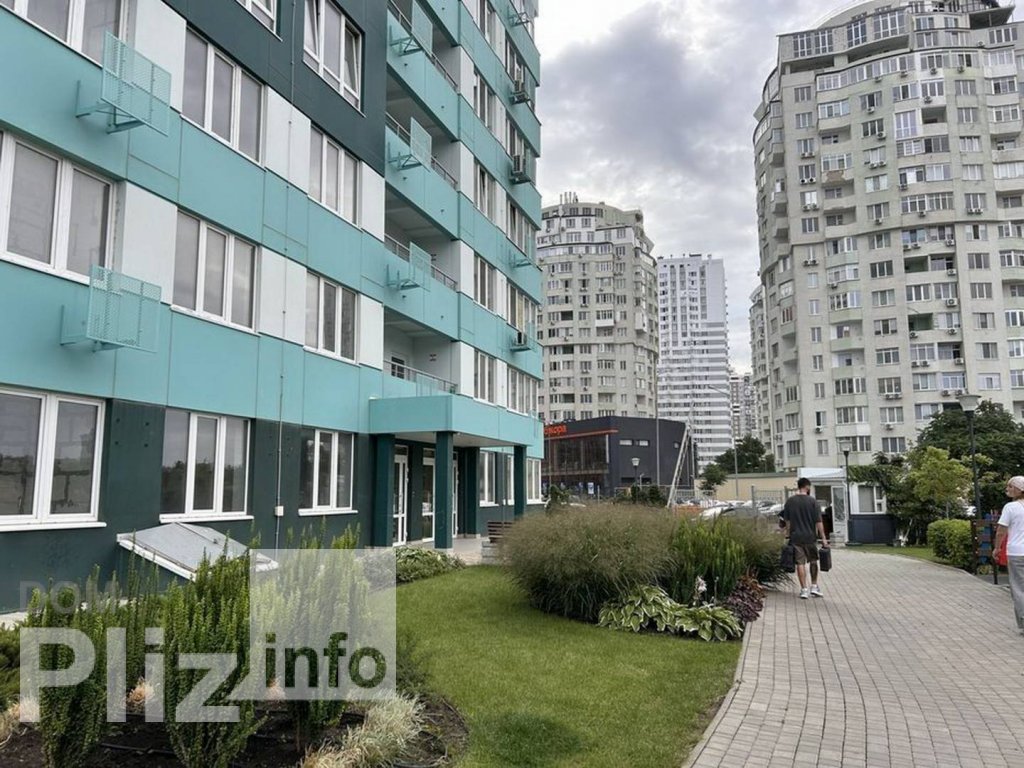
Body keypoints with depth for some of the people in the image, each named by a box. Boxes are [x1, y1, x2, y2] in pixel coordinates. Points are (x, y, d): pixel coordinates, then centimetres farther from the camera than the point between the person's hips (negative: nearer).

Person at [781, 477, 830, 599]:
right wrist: (823, 538, -4)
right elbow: (818, 521, -8)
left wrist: (788, 535, 14)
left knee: (800, 563, 4)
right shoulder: (812, 501, -7)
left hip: (795, 537, 1)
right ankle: (814, 587, 19)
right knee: (813, 561, 16)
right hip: (810, 537, -1)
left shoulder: (790, 501, 1)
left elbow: (787, 521, 4)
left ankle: (804, 590, 4)